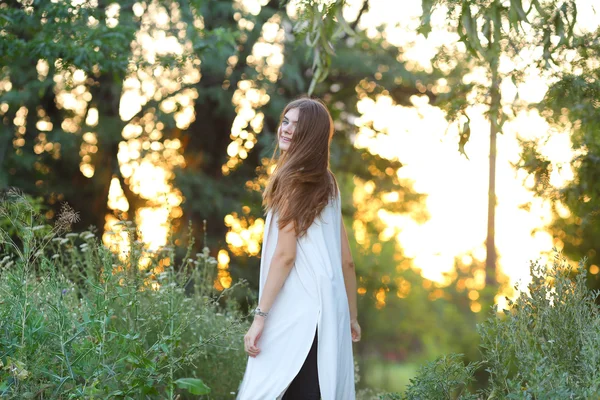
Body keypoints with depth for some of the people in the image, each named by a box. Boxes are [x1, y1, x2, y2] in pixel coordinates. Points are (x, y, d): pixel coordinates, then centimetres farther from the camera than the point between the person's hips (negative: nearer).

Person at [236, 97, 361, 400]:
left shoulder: (294, 179, -7)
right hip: (326, 310, 8)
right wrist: (350, 316, 22)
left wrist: (260, 315, -15)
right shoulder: (326, 182, 17)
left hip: (298, 312, -8)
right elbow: (346, 259, 17)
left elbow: (285, 254, -14)